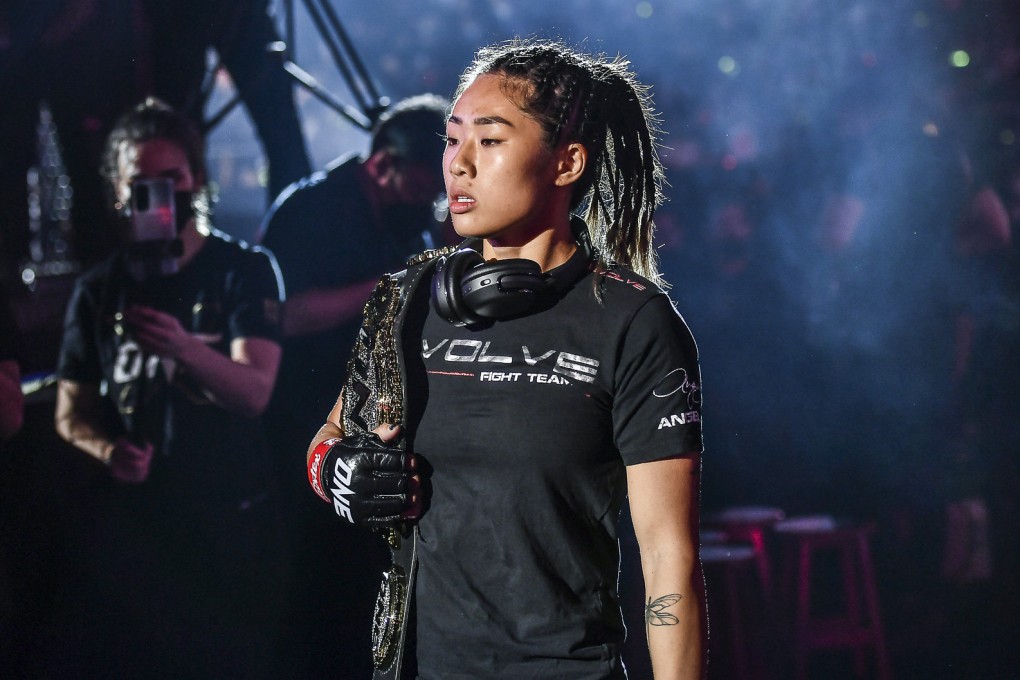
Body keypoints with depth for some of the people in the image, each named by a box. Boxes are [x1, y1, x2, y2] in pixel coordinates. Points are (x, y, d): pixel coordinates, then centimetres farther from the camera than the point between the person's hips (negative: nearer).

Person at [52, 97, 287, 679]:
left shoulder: (247, 271, 0)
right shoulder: (100, 290, 8)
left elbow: (254, 392, -14)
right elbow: (72, 412, 10)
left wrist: (185, 350, -34)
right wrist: (108, 451, -13)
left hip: (231, 525, -2)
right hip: (129, 526, 2)